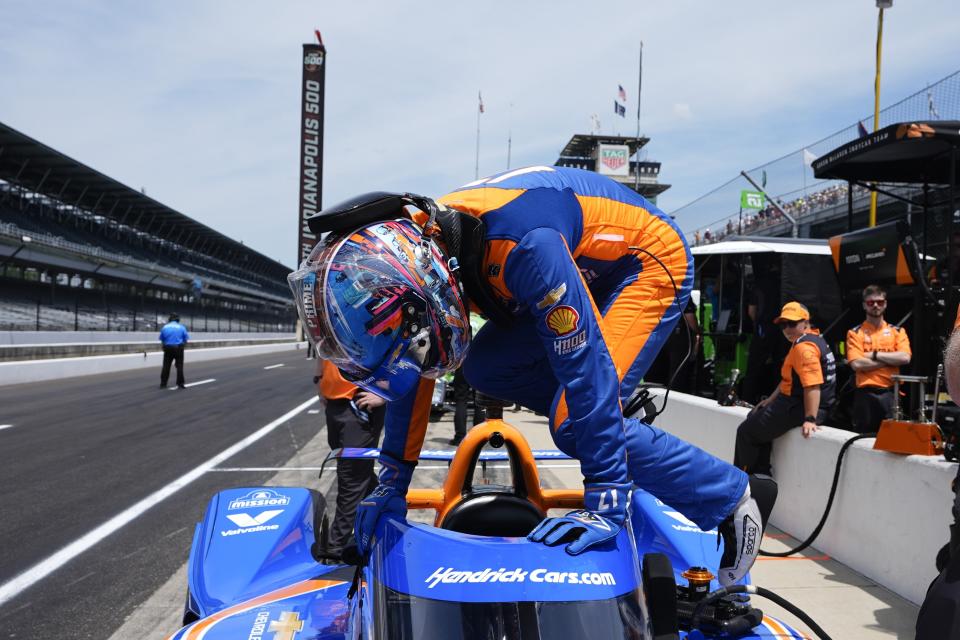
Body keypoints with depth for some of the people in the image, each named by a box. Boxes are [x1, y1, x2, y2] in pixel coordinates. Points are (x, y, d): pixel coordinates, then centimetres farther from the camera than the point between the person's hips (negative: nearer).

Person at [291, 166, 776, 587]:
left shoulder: (524, 245, -40)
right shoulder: (411, 248, -14)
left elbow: (587, 368, -38)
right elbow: (411, 377, -2)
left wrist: (605, 505, -34)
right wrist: (391, 485, 1)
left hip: (651, 261, -8)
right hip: (586, 267, 8)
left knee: (573, 422, -19)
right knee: (484, 368, -1)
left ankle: (734, 496, -4)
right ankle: (619, 424, 10)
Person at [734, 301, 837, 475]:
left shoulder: (804, 347, -21)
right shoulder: (807, 341, 15)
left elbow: (813, 386, -30)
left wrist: (810, 420, -33)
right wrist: (770, 400, 26)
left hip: (798, 408, -12)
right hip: (793, 402, 12)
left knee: (745, 432, -2)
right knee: (754, 417, 28)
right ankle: (761, 474, 25)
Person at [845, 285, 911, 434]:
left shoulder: (897, 331, 11)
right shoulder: (855, 333, 4)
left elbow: (905, 358, -6)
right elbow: (857, 364, -11)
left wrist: (875, 355, -8)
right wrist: (891, 360, -7)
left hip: (891, 393, 2)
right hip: (865, 394, -2)